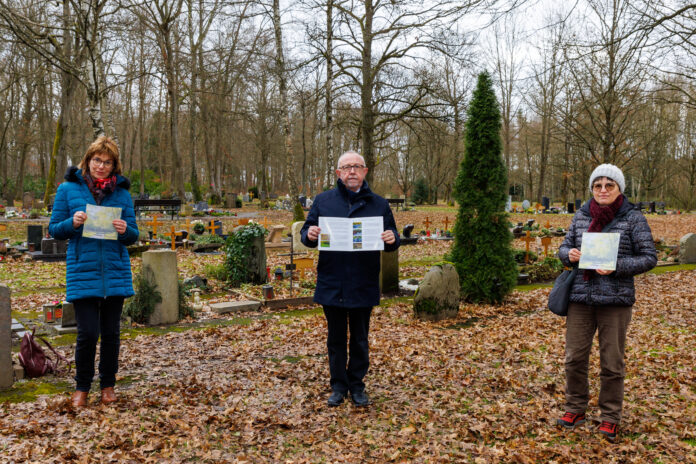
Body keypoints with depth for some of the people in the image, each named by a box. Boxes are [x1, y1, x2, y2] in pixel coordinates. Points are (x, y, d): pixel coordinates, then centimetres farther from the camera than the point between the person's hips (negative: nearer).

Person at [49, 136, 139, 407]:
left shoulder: (122, 193, 7)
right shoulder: (68, 189, 2)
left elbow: (133, 236, 9)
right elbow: (54, 230, 5)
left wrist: (125, 230, -13)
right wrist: (72, 223, -15)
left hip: (115, 273, 2)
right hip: (82, 273, -2)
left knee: (111, 332, 9)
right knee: (88, 333, -4)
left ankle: (108, 385, 26)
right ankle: (82, 387, 18)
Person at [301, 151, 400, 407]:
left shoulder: (379, 204, 4)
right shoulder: (322, 201, 3)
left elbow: (392, 240, 7)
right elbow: (306, 233, 5)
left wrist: (392, 239, -16)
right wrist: (310, 234, -18)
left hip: (364, 286, 0)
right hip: (332, 284, 0)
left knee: (360, 340, 12)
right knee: (336, 339, 12)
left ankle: (357, 386, 27)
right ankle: (338, 386, 26)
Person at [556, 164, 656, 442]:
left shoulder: (633, 218, -3)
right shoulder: (581, 216, 7)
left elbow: (649, 257, -5)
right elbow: (565, 246, 16)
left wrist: (616, 266, -19)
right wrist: (569, 254, -8)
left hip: (615, 300, -3)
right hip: (580, 296, 3)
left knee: (612, 362, 6)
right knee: (574, 356, 7)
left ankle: (610, 418, 21)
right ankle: (575, 409, 25)